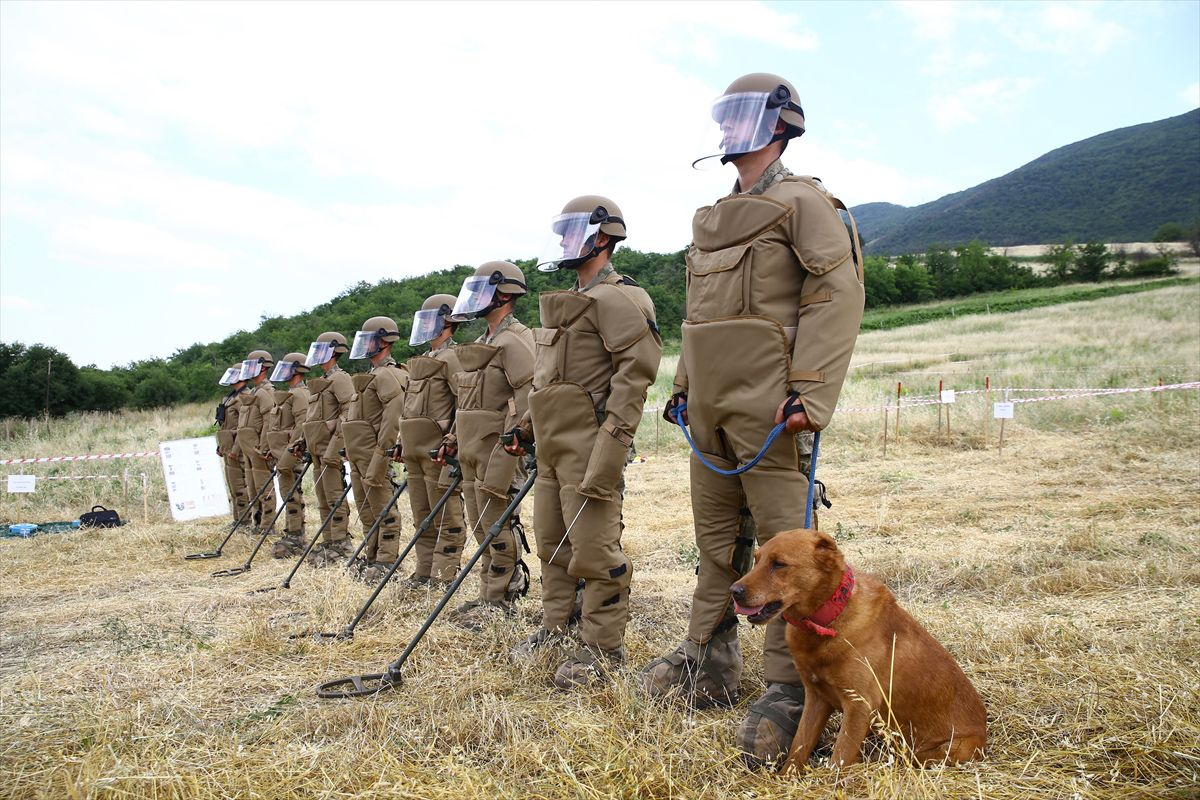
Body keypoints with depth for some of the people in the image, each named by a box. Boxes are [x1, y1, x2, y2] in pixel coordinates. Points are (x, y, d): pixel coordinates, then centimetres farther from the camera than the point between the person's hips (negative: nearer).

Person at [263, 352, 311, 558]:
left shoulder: (299, 394, -12)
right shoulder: (288, 394, 21)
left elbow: (302, 425, -22)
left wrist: (290, 452, -24)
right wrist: (270, 449, 21)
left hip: (292, 451, -10)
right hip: (283, 452, 10)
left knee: (292, 493, -8)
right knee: (289, 493, 11)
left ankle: (295, 539, -6)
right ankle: (292, 535, 16)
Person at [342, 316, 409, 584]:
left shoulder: (387, 375, -13)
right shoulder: (373, 375, 20)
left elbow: (392, 418, -22)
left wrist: (380, 456, -24)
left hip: (374, 453, -11)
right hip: (359, 456, 11)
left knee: (382, 509, -6)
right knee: (367, 510, 15)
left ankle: (386, 562, -2)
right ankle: (371, 558, 24)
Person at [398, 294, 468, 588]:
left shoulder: (452, 358, -10)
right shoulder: (422, 361, 20)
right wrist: (402, 442, 19)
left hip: (438, 451, -10)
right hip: (416, 451, 10)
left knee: (446, 519, -3)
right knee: (422, 517, 14)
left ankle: (443, 580, -1)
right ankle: (424, 572, 21)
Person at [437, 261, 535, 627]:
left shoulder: (515, 341, -12)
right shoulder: (482, 343, 19)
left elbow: (527, 397, -21)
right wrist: (452, 440, 18)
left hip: (496, 450, -10)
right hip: (472, 451, 10)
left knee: (497, 525, -4)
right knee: (481, 526, 14)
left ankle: (501, 600, 5)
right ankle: (490, 594, 23)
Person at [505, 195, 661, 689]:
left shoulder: (615, 298, -10)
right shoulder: (567, 303, 21)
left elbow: (636, 368, -19)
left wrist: (613, 437, -25)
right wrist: (528, 427, 22)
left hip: (588, 444, -10)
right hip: (553, 445, 10)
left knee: (594, 547, -6)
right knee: (551, 541, 16)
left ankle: (603, 646, 5)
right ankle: (556, 627, 29)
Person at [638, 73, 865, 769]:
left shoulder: (803, 201, -4)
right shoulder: (714, 219, 21)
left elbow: (839, 294, -14)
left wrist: (809, 394, -21)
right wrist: (684, 386, 20)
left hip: (763, 404, -8)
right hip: (710, 404, 9)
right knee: (716, 536, 14)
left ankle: (790, 691, 4)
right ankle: (709, 662, 26)